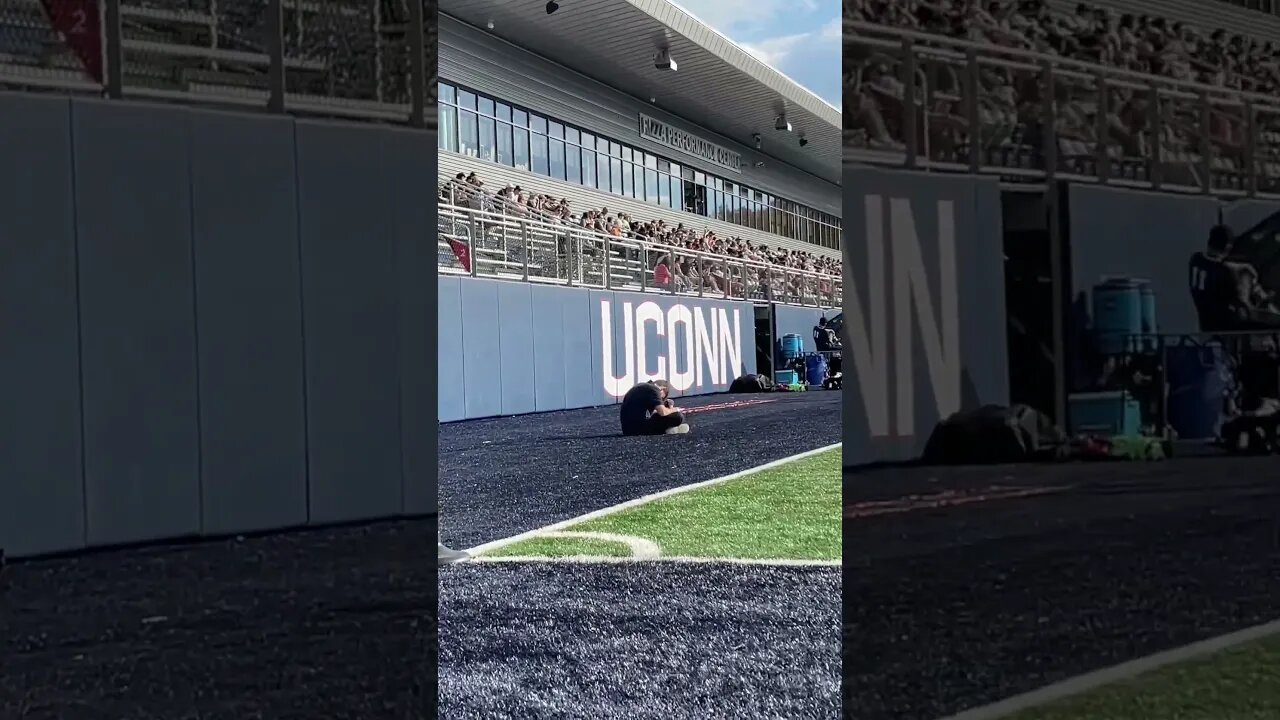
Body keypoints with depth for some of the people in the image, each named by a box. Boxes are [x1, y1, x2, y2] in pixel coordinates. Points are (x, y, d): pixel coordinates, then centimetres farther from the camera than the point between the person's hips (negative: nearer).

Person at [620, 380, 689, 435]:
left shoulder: (641, 387, 21)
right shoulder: (653, 389, -6)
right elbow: (662, 412, -19)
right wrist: (675, 410, 2)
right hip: (639, 429, -10)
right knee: (677, 417, -15)